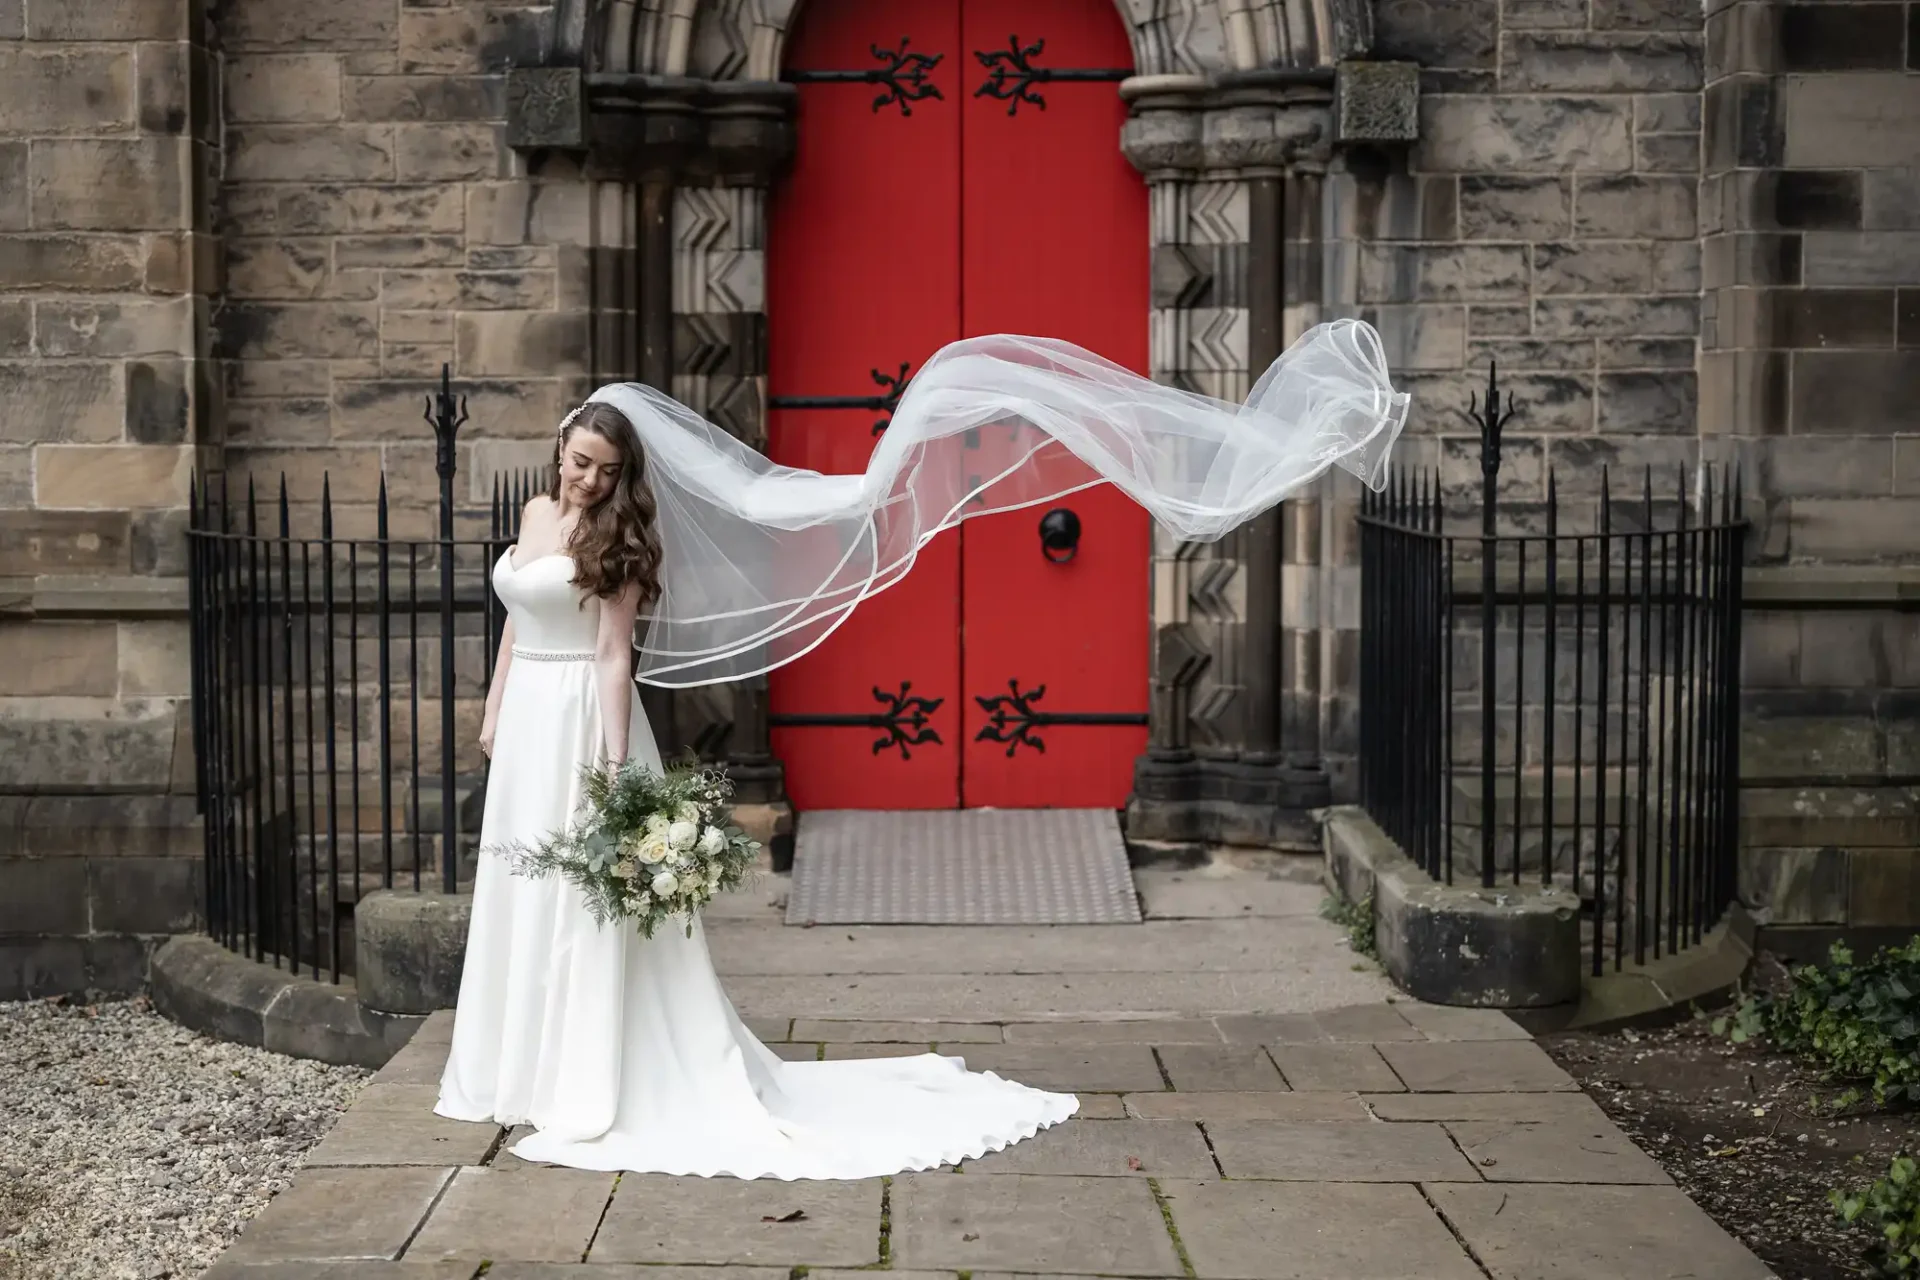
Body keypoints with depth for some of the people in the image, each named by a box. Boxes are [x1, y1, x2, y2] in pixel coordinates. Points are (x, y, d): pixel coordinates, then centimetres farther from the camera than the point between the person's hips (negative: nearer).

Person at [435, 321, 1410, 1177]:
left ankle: (589, 1096, 0)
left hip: (579, 727, -8)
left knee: (585, 911, -5)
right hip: (525, 726, 8)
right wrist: (493, 709, 17)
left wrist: (613, 768, -21)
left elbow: (614, 658, -16)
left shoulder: (611, 538, -11)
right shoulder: (538, 514, 11)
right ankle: (533, 1076, 24)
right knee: (523, 906, 13)